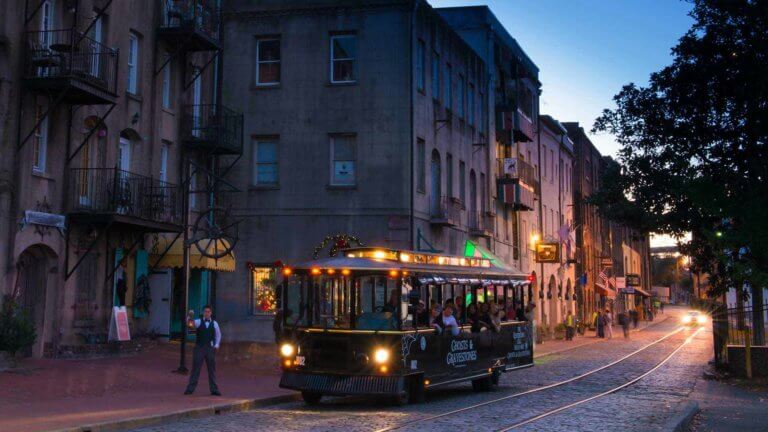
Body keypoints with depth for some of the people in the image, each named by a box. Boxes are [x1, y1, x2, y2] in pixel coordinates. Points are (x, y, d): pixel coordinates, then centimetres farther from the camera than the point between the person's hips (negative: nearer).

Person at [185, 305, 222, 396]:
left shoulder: (214, 323, 5)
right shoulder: (199, 322, -1)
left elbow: (218, 335, 16)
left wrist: (216, 345, 6)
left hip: (210, 349, 2)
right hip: (199, 348, -2)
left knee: (212, 369, 7)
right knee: (195, 369, 0)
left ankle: (214, 389, 14)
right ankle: (190, 389, 5)